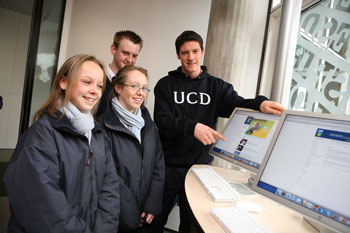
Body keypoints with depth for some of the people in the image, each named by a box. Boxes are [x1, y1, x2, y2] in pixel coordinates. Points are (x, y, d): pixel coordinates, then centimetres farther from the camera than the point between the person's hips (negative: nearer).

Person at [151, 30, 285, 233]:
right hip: (169, 166, -1)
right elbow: (162, 120, -12)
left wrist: (260, 104, -31)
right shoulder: (166, 85, 0)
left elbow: (238, 104, -9)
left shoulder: (216, 86, 6)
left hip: (200, 165, 1)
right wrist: (192, 127, -28)